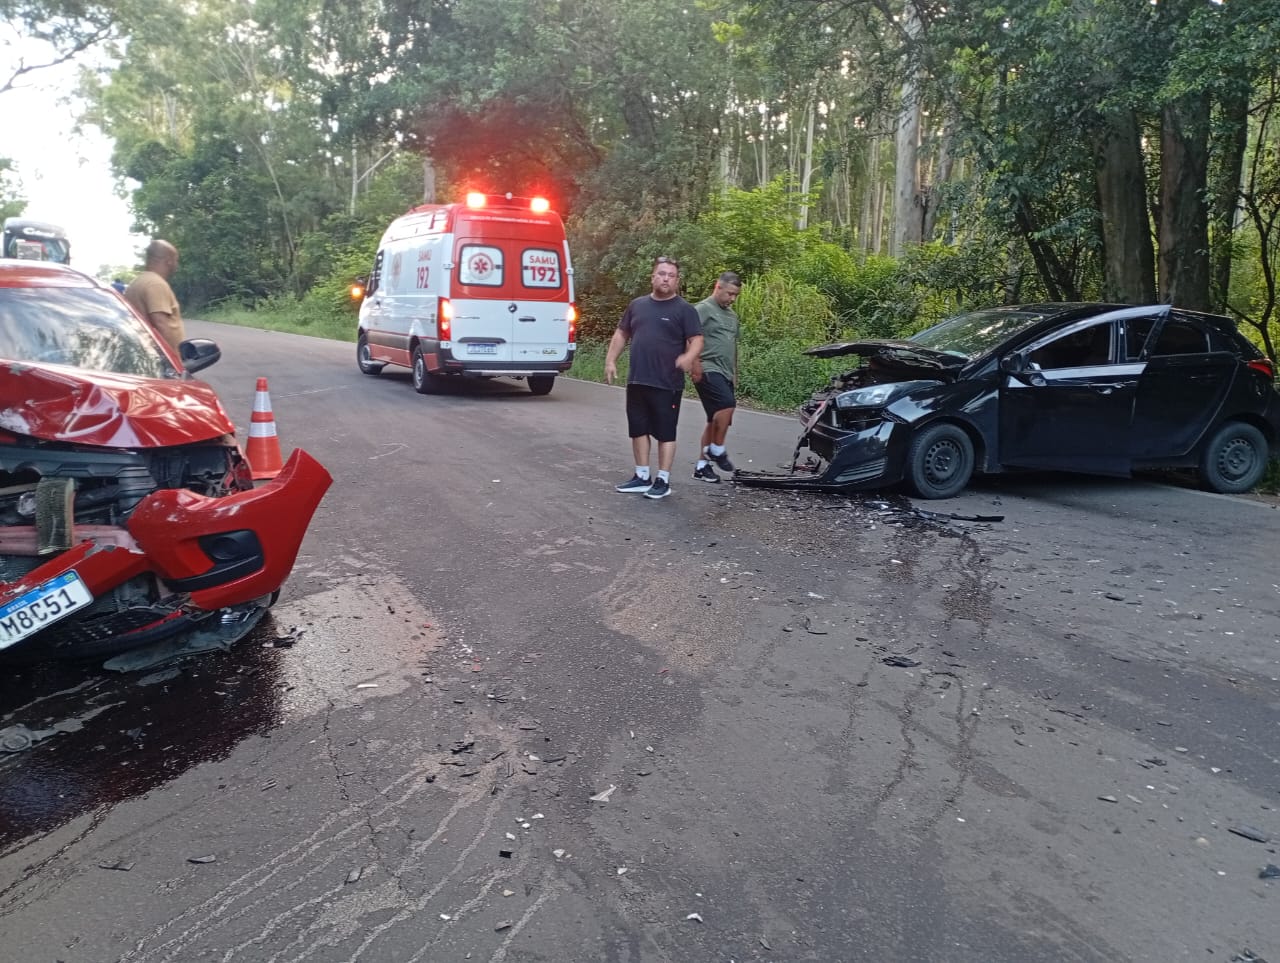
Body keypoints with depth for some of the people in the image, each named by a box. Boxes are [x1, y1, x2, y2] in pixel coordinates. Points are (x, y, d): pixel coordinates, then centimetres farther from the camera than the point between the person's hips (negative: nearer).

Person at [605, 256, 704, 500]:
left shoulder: (684, 309, -3)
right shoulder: (637, 305, 12)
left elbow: (697, 340, -9)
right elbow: (621, 334, 18)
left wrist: (688, 357, -30)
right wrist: (610, 360, 8)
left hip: (667, 384, -5)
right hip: (636, 381, 5)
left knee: (665, 432, 0)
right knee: (639, 429, 11)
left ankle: (663, 480, 8)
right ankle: (642, 477, 22)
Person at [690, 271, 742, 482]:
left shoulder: (732, 315, 22)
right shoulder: (703, 309, -5)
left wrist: (735, 374, 27)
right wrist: (696, 366, -22)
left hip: (725, 374, 9)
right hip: (708, 370, -9)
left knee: (715, 420, 8)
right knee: (727, 404, -26)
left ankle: (702, 465, 14)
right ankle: (717, 450, -10)